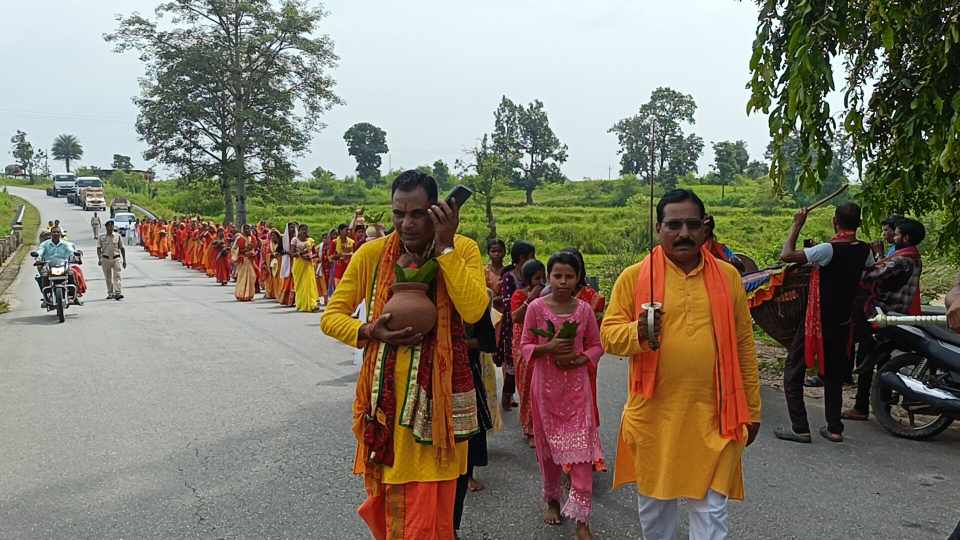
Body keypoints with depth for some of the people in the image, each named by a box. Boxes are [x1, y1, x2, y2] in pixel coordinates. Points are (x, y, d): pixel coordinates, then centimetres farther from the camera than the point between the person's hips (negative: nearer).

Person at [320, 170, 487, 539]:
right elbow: (331, 317, 3)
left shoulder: (463, 249, -6)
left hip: (439, 395, -2)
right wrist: (369, 332, -15)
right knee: (386, 502, 18)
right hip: (385, 393, 2)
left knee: (431, 509, 6)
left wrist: (445, 246, -22)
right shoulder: (372, 254, -3)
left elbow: (474, 311, -22)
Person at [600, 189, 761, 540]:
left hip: (712, 417, 1)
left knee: (710, 510, 8)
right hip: (654, 416, 0)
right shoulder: (634, 277, -3)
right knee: (654, 505, 18)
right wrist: (638, 332, -24)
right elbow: (608, 335, -2)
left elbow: (743, 346, 7)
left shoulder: (727, 276, 3)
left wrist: (751, 409, 9)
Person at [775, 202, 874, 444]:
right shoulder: (865, 251, -1)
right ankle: (834, 428, 20)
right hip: (843, 323, 6)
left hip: (817, 321, -6)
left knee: (794, 371, 5)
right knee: (834, 374, 18)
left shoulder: (829, 250, -22)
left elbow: (786, 255, -28)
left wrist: (797, 225, -17)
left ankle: (799, 428, 3)